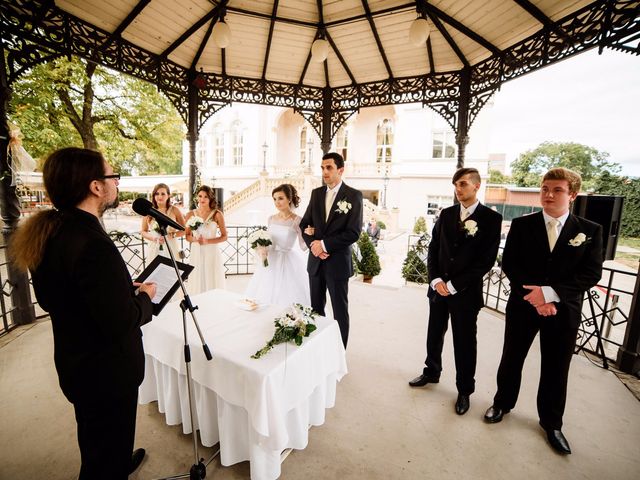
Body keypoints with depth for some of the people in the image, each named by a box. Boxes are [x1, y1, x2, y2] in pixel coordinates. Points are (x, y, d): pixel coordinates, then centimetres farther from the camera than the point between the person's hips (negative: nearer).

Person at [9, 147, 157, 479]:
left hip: (76, 363, 9)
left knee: (97, 442, 33)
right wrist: (145, 297, -11)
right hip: (106, 371, -8)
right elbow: (121, 322, -30)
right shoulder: (93, 244, -32)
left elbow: (52, 297, 7)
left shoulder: (48, 234, -4)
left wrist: (124, 288, 3)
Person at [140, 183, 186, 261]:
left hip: (171, 249, -1)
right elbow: (143, 231, 11)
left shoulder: (174, 210, 0)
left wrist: (173, 235, -12)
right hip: (154, 249, 1)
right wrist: (153, 238, -6)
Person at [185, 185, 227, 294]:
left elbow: (224, 236, -2)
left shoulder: (217, 214, -2)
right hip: (196, 253, 2)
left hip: (212, 253, -2)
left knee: (213, 283, 3)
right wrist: (195, 239, -12)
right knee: (197, 283, 5)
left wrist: (207, 241, -12)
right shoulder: (191, 214, 5)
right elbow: (187, 236, 9)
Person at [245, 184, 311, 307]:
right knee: (266, 296, 10)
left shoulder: (297, 220, -10)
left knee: (287, 299, 0)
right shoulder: (271, 219, 6)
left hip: (288, 264, -5)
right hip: (271, 261, 5)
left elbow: (303, 246, -10)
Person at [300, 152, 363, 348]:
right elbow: (304, 224, 9)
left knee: (340, 311, 9)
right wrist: (313, 244, -9)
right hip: (316, 260, 5)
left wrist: (324, 244, -15)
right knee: (316, 309, 16)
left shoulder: (354, 195, -8)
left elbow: (353, 233, -14)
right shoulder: (316, 193, 8)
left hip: (338, 262, -5)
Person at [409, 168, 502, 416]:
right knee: (434, 334, 18)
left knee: (464, 342, 10)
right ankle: (431, 372, 40)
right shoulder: (446, 214, 6)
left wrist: (454, 284, -14)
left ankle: (465, 390, 31)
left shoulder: (491, 218, -7)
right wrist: (436, 279, -7)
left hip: (466, 291, -4)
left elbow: (486, 260, -11)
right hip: (439, 287, 4)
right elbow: (433, 248, 6)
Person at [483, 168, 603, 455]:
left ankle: (551, 423, 35)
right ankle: (502, 403, 36)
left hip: (564, 311, 1)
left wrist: (550, 292, -20)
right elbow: (509, 264, -5)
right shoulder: (522, 225, -1)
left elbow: (591, 274, -7)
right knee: (511, 359, 14)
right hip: (522, 305, 0)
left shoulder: (590, 231, 0)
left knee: (556, 369, 13)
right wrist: (534, 296, -15)